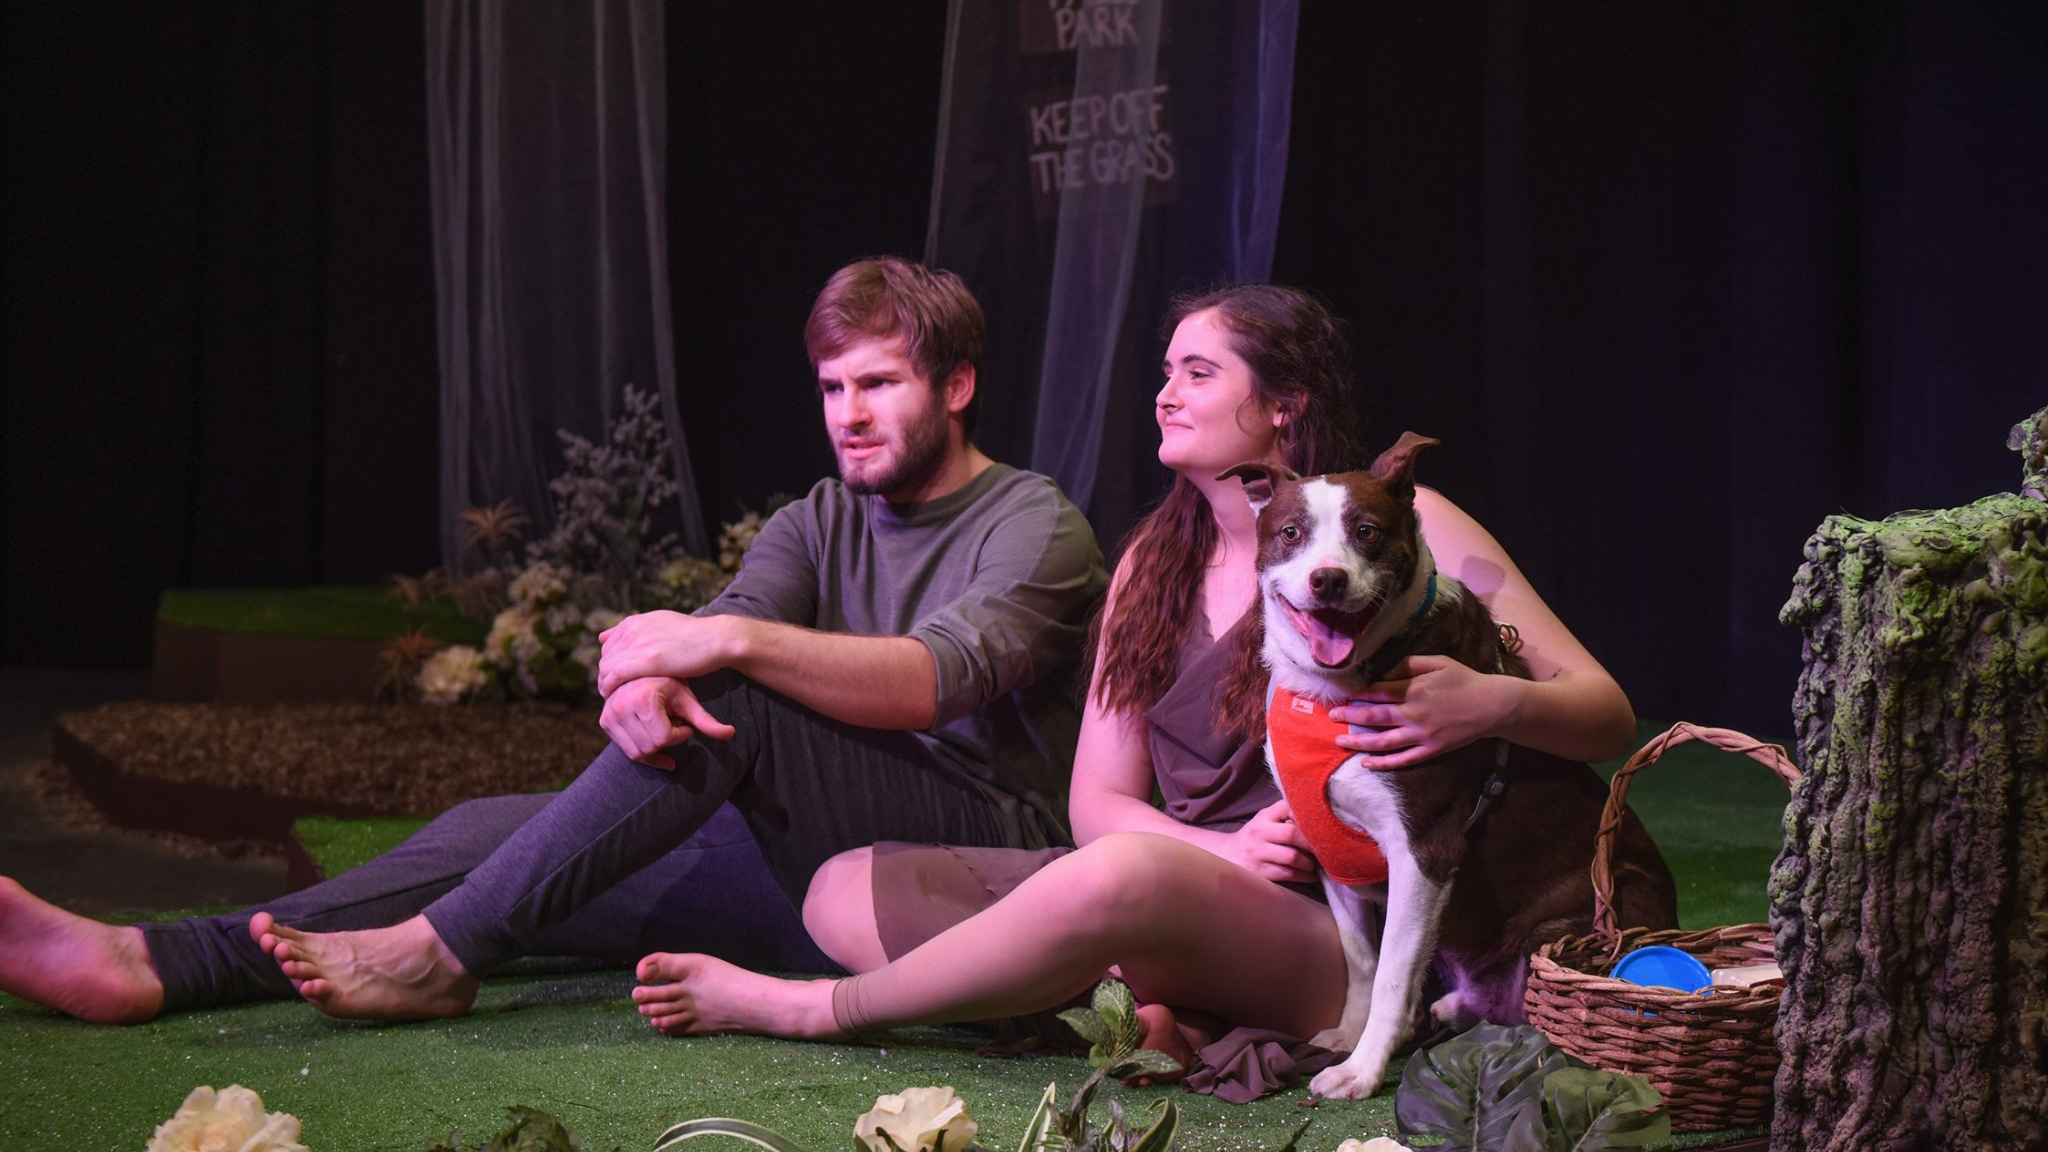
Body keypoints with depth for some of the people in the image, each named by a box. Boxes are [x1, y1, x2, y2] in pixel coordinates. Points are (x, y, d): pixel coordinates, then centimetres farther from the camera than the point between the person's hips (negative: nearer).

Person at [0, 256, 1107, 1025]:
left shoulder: (1033, 527, -2)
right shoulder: (819, 522, 18)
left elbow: (937, 679, -22)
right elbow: (725, 624, -3)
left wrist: (733, 644, -34)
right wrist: (649, 674, -29)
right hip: (811, 854, 6)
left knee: (733, 696, -30)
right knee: (500, 824, -10)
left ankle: (441, 950, -30)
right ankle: (158, 963, -24)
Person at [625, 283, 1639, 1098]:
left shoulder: (1393, 528, 0)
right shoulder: (1154, 562, 16)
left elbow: (1606, 716, -3)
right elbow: (1098, 800, 9)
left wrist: (1491, 703, -26)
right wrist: (1224, 848, -13)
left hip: (1332, 932, -7)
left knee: (1123, 874, -39)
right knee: (844, 890, -8)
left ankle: (817, 1009, -17)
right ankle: (1137, 1001, -26)